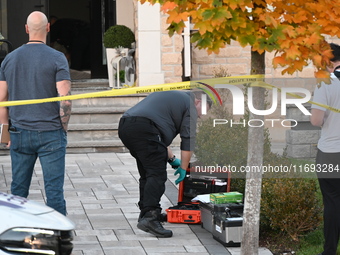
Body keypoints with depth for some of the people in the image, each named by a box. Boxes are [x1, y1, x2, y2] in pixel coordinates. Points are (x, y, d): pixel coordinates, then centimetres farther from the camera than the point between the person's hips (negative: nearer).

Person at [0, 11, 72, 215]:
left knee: (18, 190, 10)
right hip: (50, 133, -4)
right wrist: (63, 129, 0)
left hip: (20, 134, 4)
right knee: (54, 189, -1)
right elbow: (65, 98, -13)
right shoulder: (57, 58, -7)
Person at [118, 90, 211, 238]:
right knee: (157, 175, -10)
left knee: (147, 175, 19)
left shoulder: (172, 98, 36)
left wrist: (171, 159, 37)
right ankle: (150, 217, -22)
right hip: (143, 129, -9)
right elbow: (188, 141, 5)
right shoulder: (189, 106, 9)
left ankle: (145, 214, 21)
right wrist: (183, 168, 13)